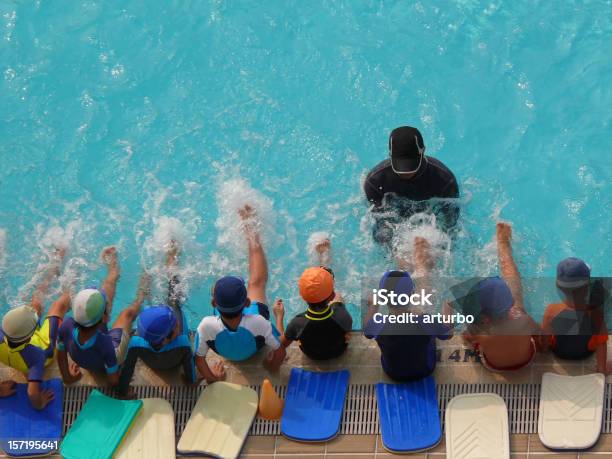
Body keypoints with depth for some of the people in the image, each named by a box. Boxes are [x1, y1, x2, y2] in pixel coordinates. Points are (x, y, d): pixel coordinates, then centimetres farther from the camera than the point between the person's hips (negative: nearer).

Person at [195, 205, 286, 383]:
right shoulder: (258, 323, -46)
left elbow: (199, 358, -27)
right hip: (255, 349, 0)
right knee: (256, 282, 18)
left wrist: (211, 378, -7)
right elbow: (280, 352, -28)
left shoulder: (207, 326, -45)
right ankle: (250, 232, 42)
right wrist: (271, 367, -5)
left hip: (224, 353, 0)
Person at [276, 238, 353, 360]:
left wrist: (279, 316, -2)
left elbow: (282, 343, -18)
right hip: (338, 351, 0)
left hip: (311, 354, 1)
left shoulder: (298, 323, -40)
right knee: (338, 298, 21)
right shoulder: (342, 317, -43)